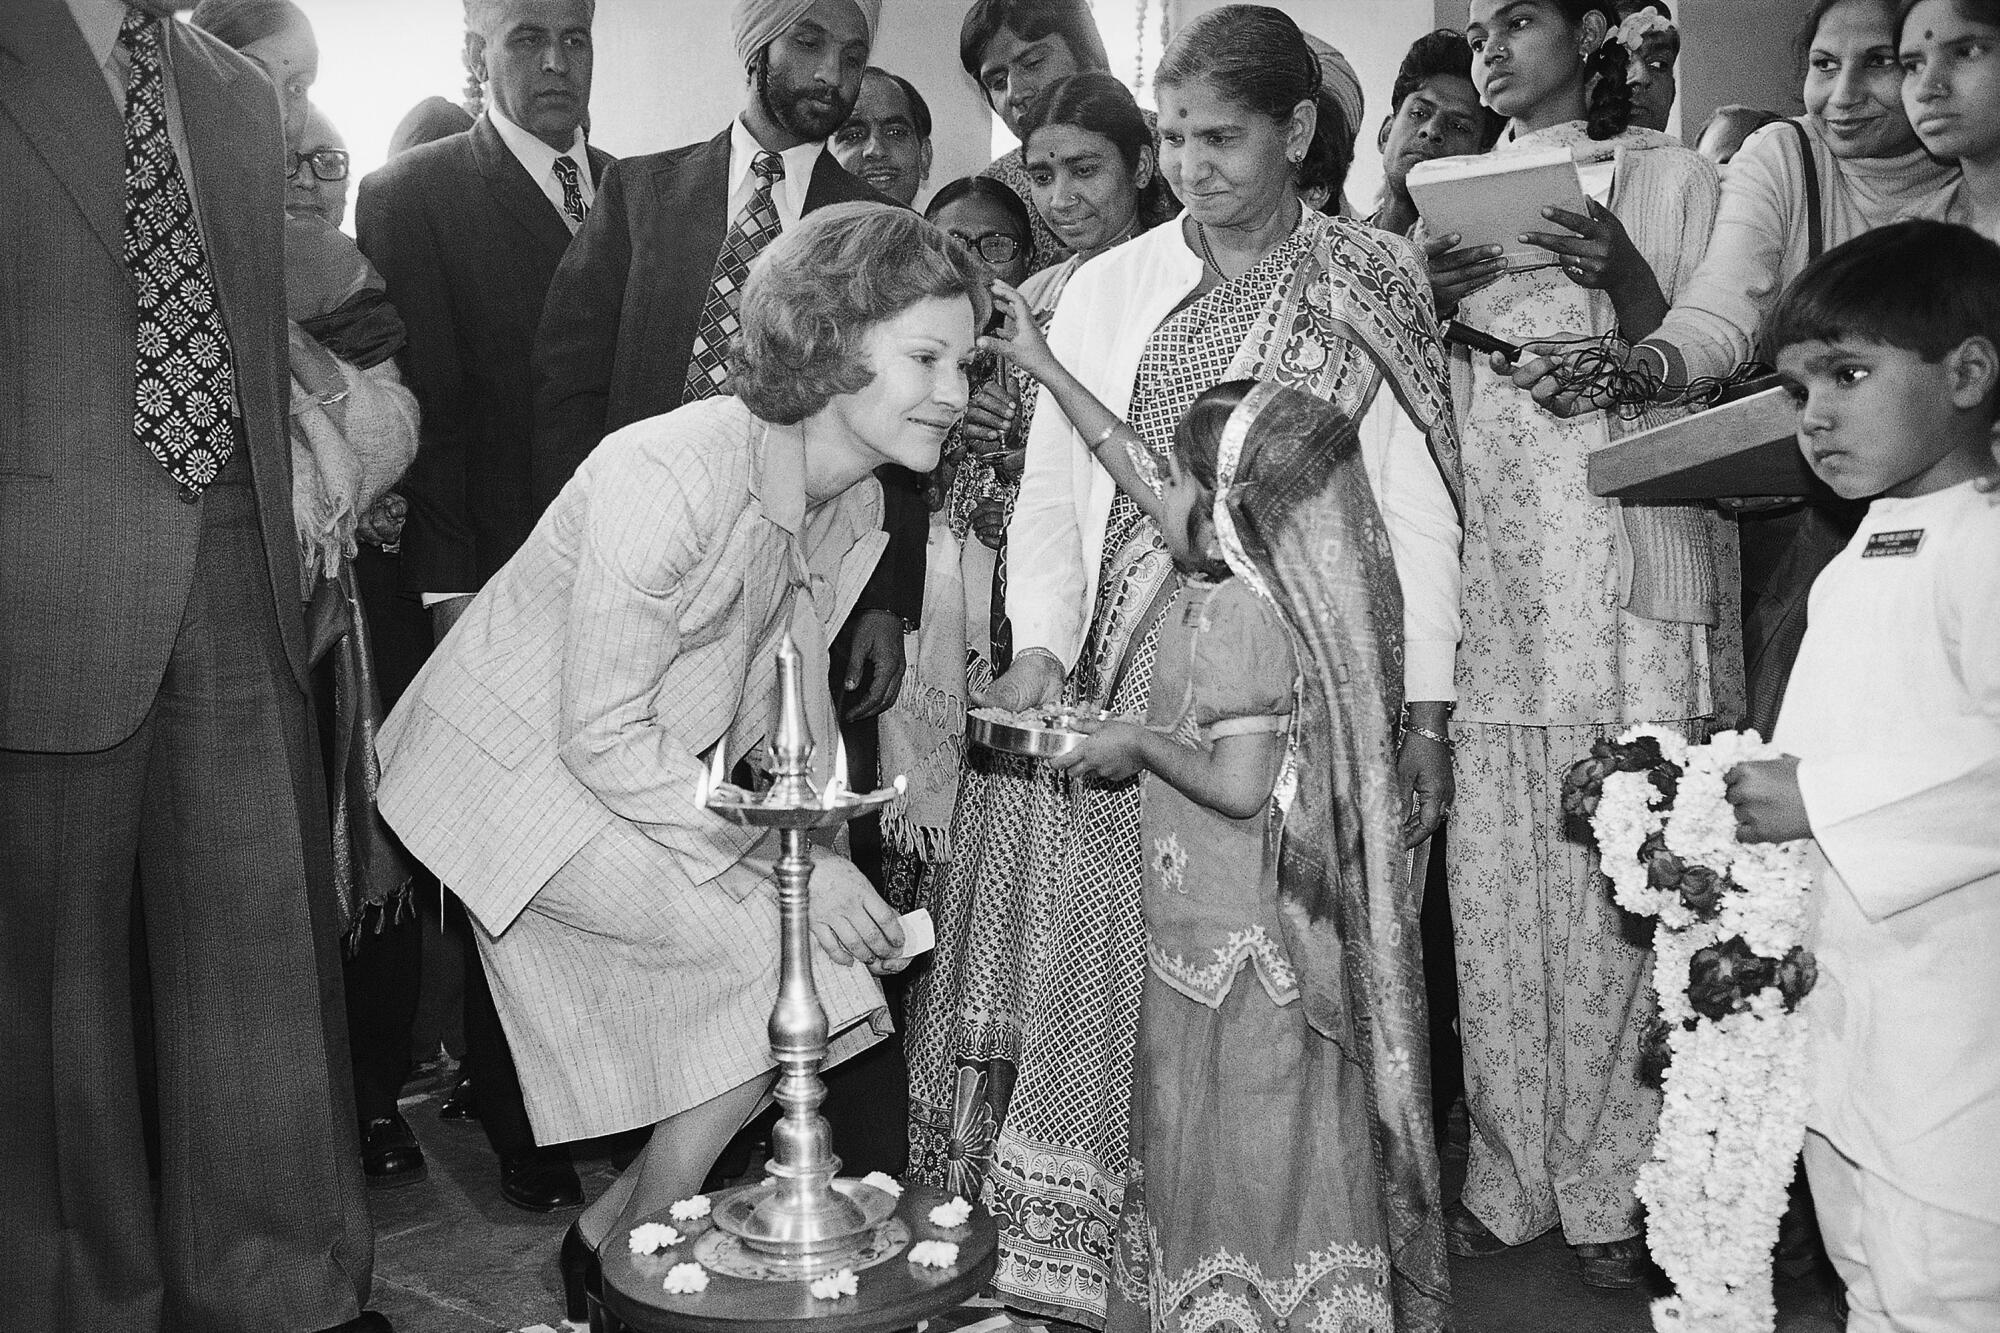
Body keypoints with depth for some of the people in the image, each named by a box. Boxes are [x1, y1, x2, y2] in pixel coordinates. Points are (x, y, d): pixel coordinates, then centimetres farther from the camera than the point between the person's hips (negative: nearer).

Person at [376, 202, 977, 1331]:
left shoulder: (857, 503, -4)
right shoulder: (668, 477, -30)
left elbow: (792, 700, 4)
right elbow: (604, 740, -28)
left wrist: (841, 861, -10)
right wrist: (793, 862, -27)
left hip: (647, 781, 9)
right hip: (521, 765, -9)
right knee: (788, 954, -19)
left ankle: (614, 1234, 25)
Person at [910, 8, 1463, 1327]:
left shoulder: (1377, 291, 5)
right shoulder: (1111, 286, 11)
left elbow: (1415, 505, 3)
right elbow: (1054, 486, 9)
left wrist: (1422, 711, -4)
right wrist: (1040, 644, -6)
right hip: (1122, 687, 2)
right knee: (1102, 964, 2)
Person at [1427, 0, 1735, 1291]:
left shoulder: (1673, 180, 11)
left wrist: (1628, 285, -13)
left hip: (1632, 570, -3)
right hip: (1490, 578, 3)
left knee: (1624, 884, -6)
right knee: (1494, 885, 0)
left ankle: (1618, 1190, 7)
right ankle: (1512, 1173, 11)